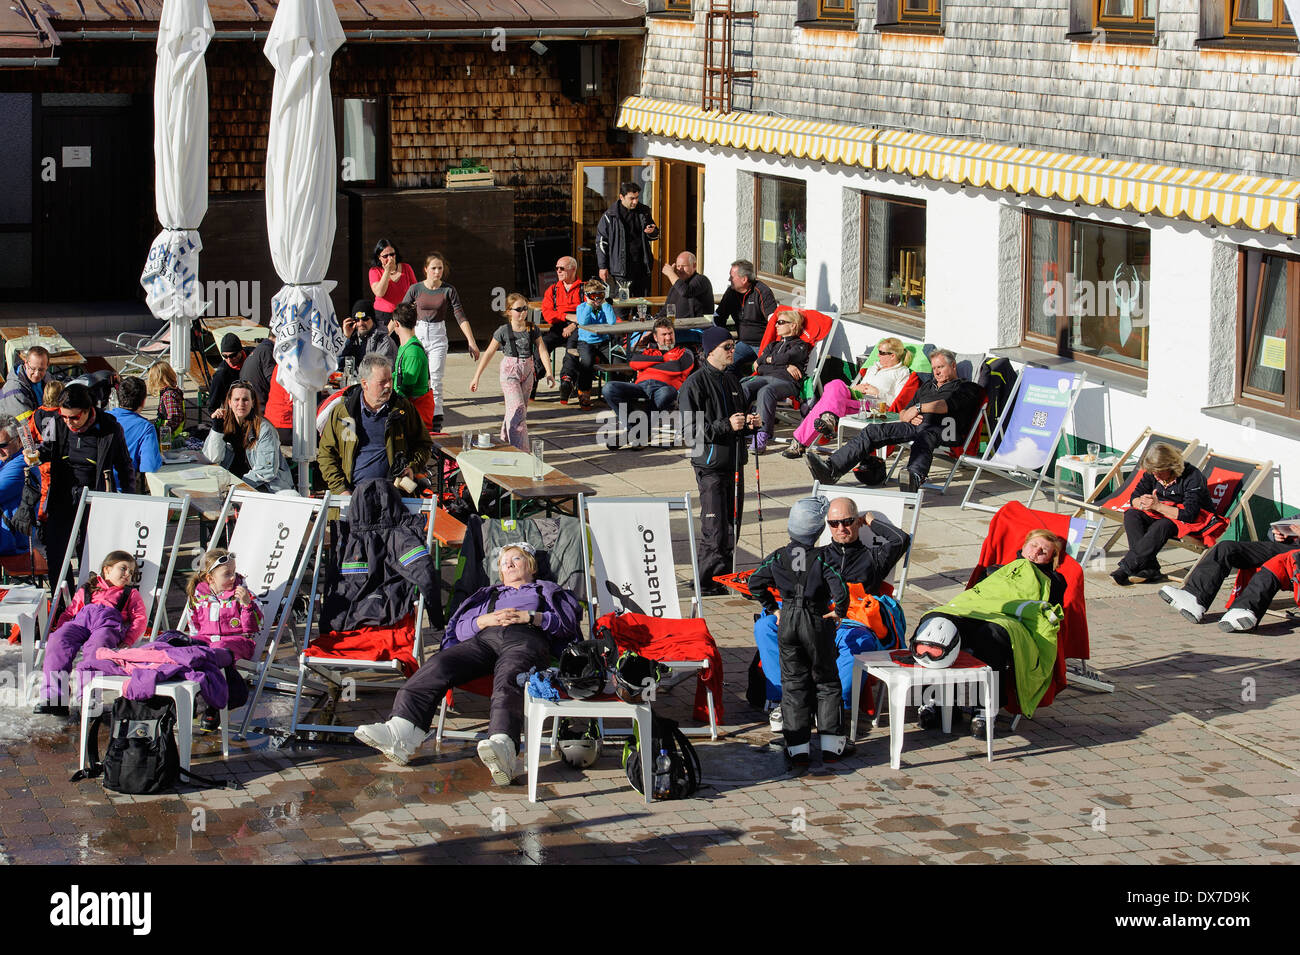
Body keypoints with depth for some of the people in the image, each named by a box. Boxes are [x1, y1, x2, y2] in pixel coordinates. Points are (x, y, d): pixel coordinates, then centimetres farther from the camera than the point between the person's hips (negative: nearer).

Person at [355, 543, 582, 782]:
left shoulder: (548, 590, 35)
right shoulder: (489, 594, 43)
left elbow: (568, 621, 15)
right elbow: (460, 628, 27)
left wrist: (529, 617, 2)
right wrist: (485, 620, 7)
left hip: (526, 639, -3)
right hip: (484, 639, 3)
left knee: (507, 680, -41)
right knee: (439, 664, -31)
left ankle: (503, 746, -70)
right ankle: (402, 731, -51)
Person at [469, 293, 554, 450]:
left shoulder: (532, 329, 1)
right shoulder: (504, 331, -8)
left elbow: (542, 351, 0)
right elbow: (488, 353, -4)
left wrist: (549, 373, -12)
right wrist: (476, 377, -4)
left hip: (527, 372, 5)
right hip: (509, 372, -5)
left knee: (521, 409, 12)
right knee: (517, 408, -16)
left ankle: (506, 440, 30)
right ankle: (519, 448, -17)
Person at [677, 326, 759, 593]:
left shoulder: (731, 380, 15)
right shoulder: (694, 385, -10)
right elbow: (689, 431, -15)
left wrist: (749, 424, 5)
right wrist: (726, 425, -21)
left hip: (734, 462, 8)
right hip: (711, 465, -8)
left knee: (732, 526, 10)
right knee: (714, 529, -10)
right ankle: (708, 584, -3)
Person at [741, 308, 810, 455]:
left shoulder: (800, 345, 18)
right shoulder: (773, 345, 35)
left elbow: (786, 358, -3)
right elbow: (759, 368, 17)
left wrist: (768, 360, 13)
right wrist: (784, 367, 3)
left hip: (786, 382, -5)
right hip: (765, 377, 5)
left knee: (765, 391, -38)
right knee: (744, 387, -28)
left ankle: (762, 436, -47)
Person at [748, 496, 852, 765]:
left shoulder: (778, 557, -2)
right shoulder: (823, 558, -13)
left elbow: (755, 583, 1)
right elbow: (840, 587, -23)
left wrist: (772, 609, 10)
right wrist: (839, 611, -6)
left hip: (787, 621, 2)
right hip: (817, 622, -2)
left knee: (793, 683, 9)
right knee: (826, 681, 11)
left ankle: (797, 746, 4)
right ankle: (831, 743, 10)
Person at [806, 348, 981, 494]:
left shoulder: (967, 388, 18)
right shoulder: (927, 387, 39)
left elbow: (947, 405, -3)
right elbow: (902, 414, 31)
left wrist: (918, 408, -4)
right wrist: (909, 417, 7)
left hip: (940, 429, -6)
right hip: (916, 425, 6)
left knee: (924, 440, -43)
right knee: (873, 431, -16)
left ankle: (915, 478, -77)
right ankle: (831, 468, -32)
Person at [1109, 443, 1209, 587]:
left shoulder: (1193, 477, -22)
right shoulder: (1152, 474, -3)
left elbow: (1189, 514, -28)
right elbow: (1134, 498, 2)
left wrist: (1158, 506, -36)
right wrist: (1142, 503, -25)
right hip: (1162, 515, 7)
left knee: (1162, 526, -37)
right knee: (1131, 515, -19)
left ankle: (1126, 568, -36)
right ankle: (1148, 569, -31)